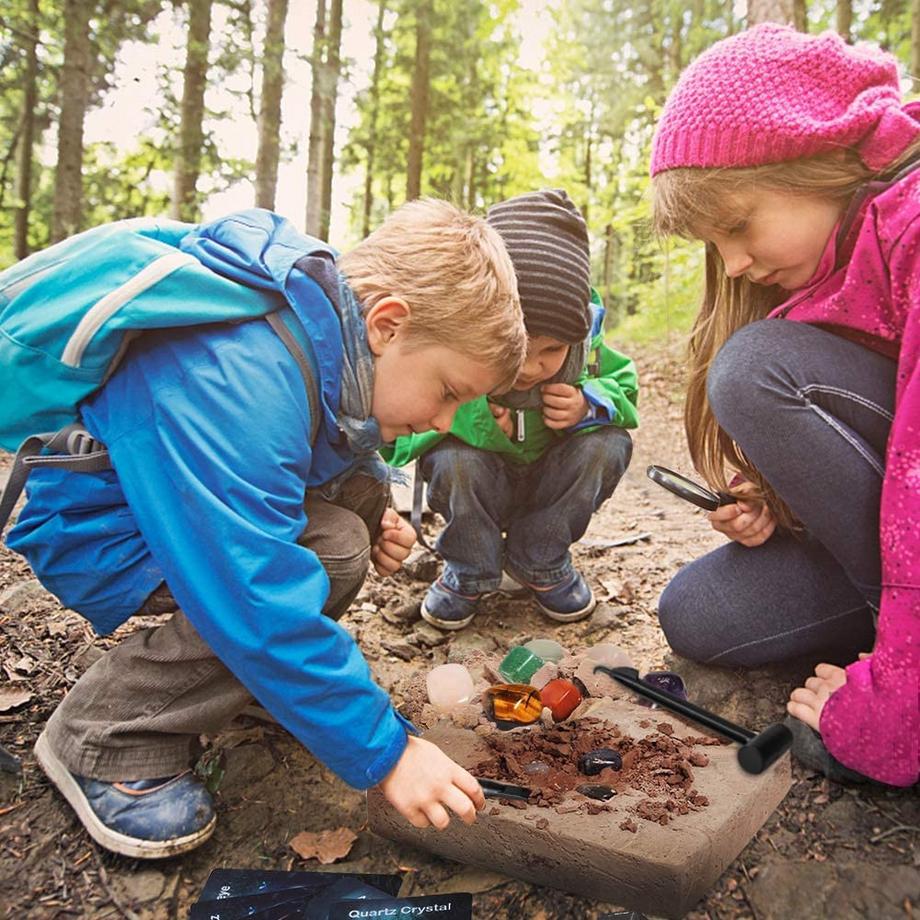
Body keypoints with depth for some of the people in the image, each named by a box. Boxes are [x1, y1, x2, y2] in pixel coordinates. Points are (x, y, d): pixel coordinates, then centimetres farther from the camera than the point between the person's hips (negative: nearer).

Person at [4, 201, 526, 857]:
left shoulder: (331, 324, -8)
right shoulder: (236, 388, -37)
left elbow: (336, 449, 12)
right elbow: (262, 603, -39)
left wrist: (376, 516, -8)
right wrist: (384, 750, -31)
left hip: (187, 489, 9)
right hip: (93, 530, -8)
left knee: (362, 485, -4)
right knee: (329, 554, -27)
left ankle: (254, 676, 10)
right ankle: (101, 739, -10)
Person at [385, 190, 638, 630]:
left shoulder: (582, 340, -21)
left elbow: (624, 387, -3)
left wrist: (591, 404, -27)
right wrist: (456, 416, -41)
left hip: (549, 485, 3)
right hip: (478, 488, -2)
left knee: (608, 443, -23)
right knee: (454, 457, -34)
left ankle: (540, 564, -3)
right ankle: (468, 572, -4)